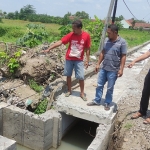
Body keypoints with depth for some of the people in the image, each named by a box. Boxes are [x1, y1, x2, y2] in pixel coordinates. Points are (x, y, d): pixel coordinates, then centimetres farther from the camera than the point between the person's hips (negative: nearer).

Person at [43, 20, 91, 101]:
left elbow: (87, 49, -3)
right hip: (69, 59, 2)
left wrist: (87, 60, -4)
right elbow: (59, 42, -11)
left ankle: (82, 93, 15)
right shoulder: (71, 35, -9)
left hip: (79, 60, -1)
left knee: (81, 77, -1)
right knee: (68, 75, 10)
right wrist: (49, 49, -16)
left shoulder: (86, 35, -10)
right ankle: (69, 90, 28)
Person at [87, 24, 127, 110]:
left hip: (113, 70, -5)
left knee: (110, 88, 8)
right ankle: (97, 101, 28)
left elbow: (123, 56, -11)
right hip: (103, 68, 5)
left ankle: (107, 103, 25)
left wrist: (121, 69, -15)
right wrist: (98, 64, 10)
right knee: (99, 85, 12)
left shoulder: (122, 42, -11)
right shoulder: (106, 40, 3)